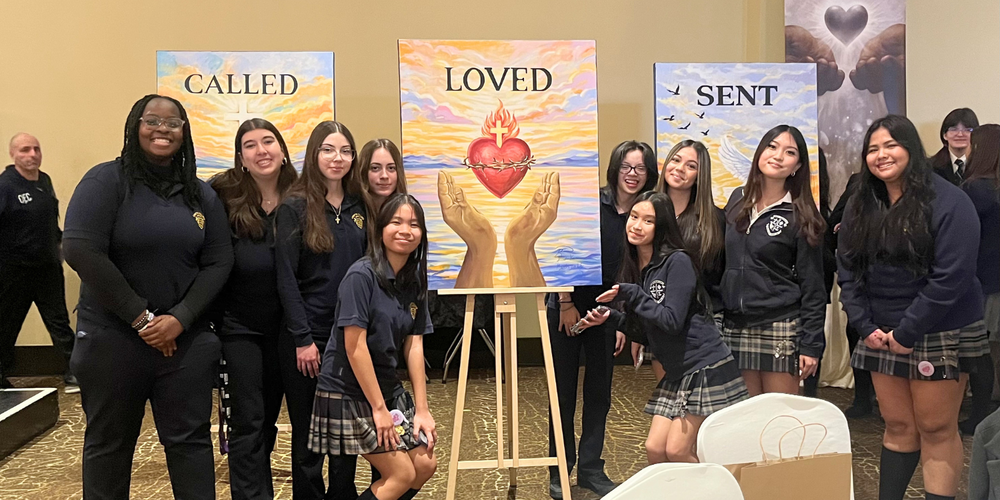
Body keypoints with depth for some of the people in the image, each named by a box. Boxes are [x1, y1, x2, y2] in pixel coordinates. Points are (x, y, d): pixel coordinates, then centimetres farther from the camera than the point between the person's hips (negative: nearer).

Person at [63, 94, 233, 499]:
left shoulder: (201, 195, 8)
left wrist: (180, 318, -12)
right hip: (112, 339, -3)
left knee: (190, 440, 7)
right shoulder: (107, 180, -4)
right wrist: (139, 316, -17)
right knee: (109, 443, 11)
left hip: (186, 340, 3)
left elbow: (218, 263, 3)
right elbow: (80, 250, -16)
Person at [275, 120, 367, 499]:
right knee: (308, 432, 8)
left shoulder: (358, 208, 7)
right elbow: (286, 279, -10)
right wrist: (303, 339, -14)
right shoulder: (295, 206, -6)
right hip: (308, 335, -4)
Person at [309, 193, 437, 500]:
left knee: (426, 465, 6)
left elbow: (414, 347, 2)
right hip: (347, 393, -7)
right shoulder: (361, 275, -18)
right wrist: (378, 408, -17)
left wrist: (422, 409, -2)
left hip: (389, 388, 8)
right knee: (402, 474, -6)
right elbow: (355, 347, -20)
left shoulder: (415, 282, 4)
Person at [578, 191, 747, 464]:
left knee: (676, 451, -5)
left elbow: (672, 321, -22)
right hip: (676, 372, 8)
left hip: (706, 368, -7)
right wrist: (608, 317, -1)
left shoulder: (677, 262, -16)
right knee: (654, 449, 4)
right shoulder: (635, 266, 7)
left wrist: (629, 294, -21)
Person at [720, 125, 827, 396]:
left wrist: (811, 345, -10)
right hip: (735, 328, 4)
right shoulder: (738, 199, 8)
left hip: (780, 329, -4)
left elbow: (813, 286, -5)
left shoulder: (801, 216, -5)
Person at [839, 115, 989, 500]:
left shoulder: (947, 201, -11)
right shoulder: (860, 205, 7)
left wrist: (907, 332, -17)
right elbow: (847, 271, 6)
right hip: (882, 335, 5)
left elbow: (951, 276, -18)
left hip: (939, 335, -5)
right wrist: (865, 327, -4)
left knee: (937, 429, 2)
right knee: (897, 426, 12)